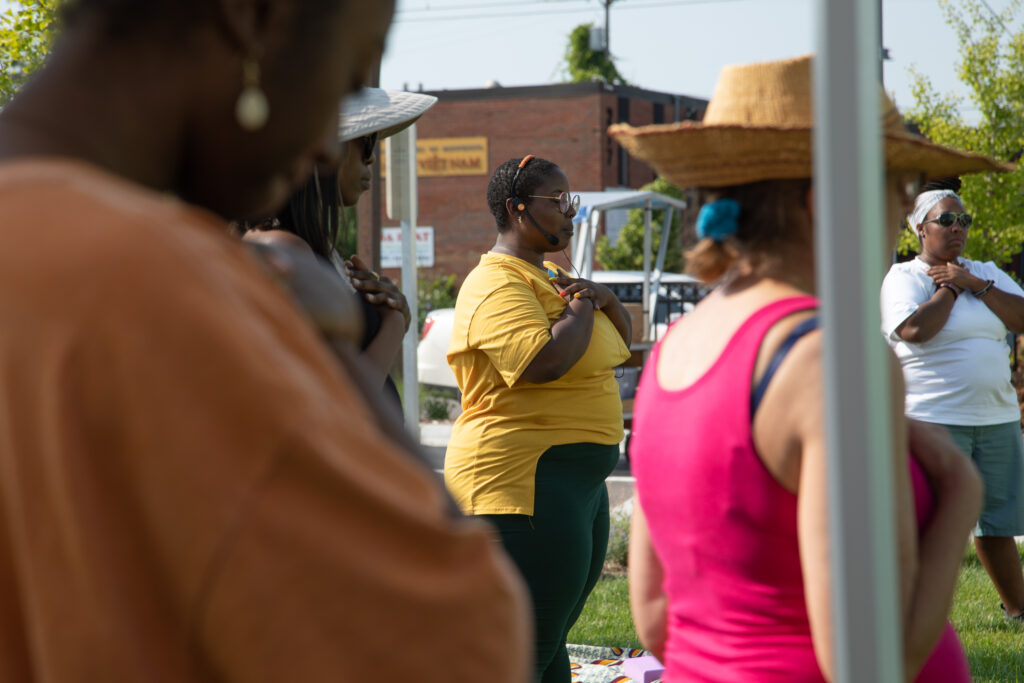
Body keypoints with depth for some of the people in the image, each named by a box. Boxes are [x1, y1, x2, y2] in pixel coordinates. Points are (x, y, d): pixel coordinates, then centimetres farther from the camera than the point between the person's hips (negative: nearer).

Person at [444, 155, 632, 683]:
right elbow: (545, 362, -30)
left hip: (579, 480, 10)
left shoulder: (546, 277, 18)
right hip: (525, 481, -10)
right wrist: (580, 308, -12)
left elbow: (620, 340, 22)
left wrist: (605, 298, 1)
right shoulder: (497, 286, -15)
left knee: (550, 640, 13)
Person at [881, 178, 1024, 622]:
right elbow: (916, 328, -20)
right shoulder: (904, 277, -2)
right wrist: (949, 287, -6)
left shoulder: (986, 273, 15)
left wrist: (972, 283, -6)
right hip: (935, 420, -5)